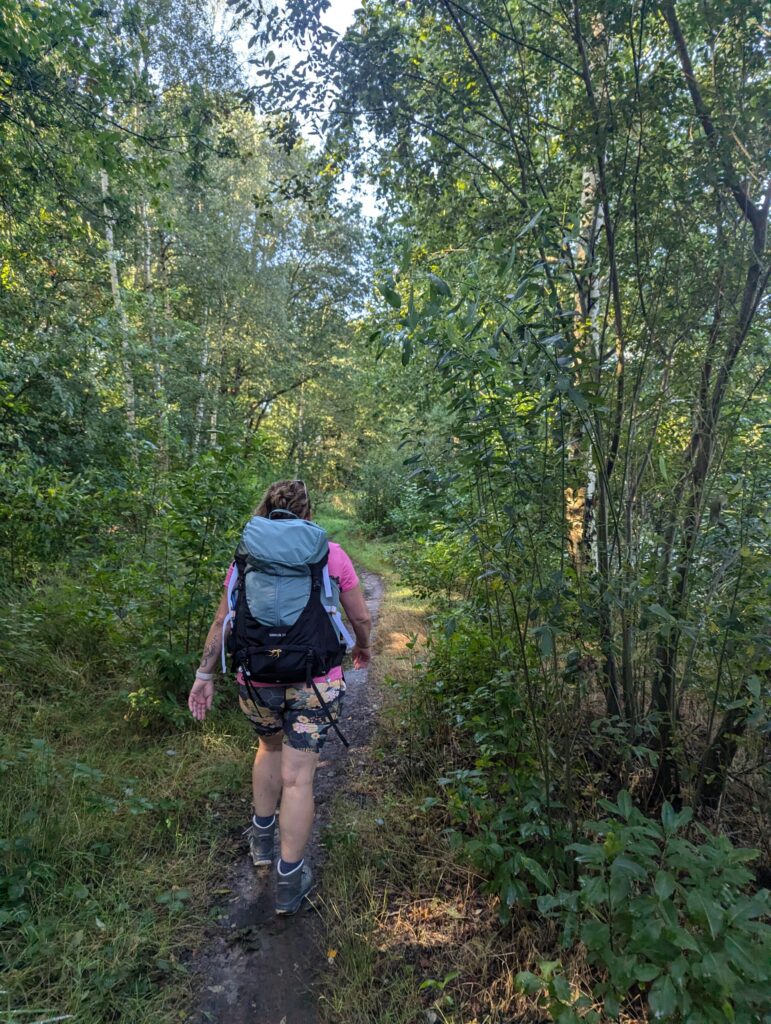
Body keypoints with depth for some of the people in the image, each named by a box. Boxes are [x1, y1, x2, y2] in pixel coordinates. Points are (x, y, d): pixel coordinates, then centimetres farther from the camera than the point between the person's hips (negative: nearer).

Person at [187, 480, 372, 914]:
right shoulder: (331, 554, -2)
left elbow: (223, 620, 5)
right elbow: (361, 617, 4)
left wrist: (205, 674, 13)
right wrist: (363, 650, 23)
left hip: (256, 678, 3)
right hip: (314, 681, -3)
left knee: (271, 747, 29)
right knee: (298, 777, 8)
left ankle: (262, 837, 43)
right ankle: (290, 879, 20)